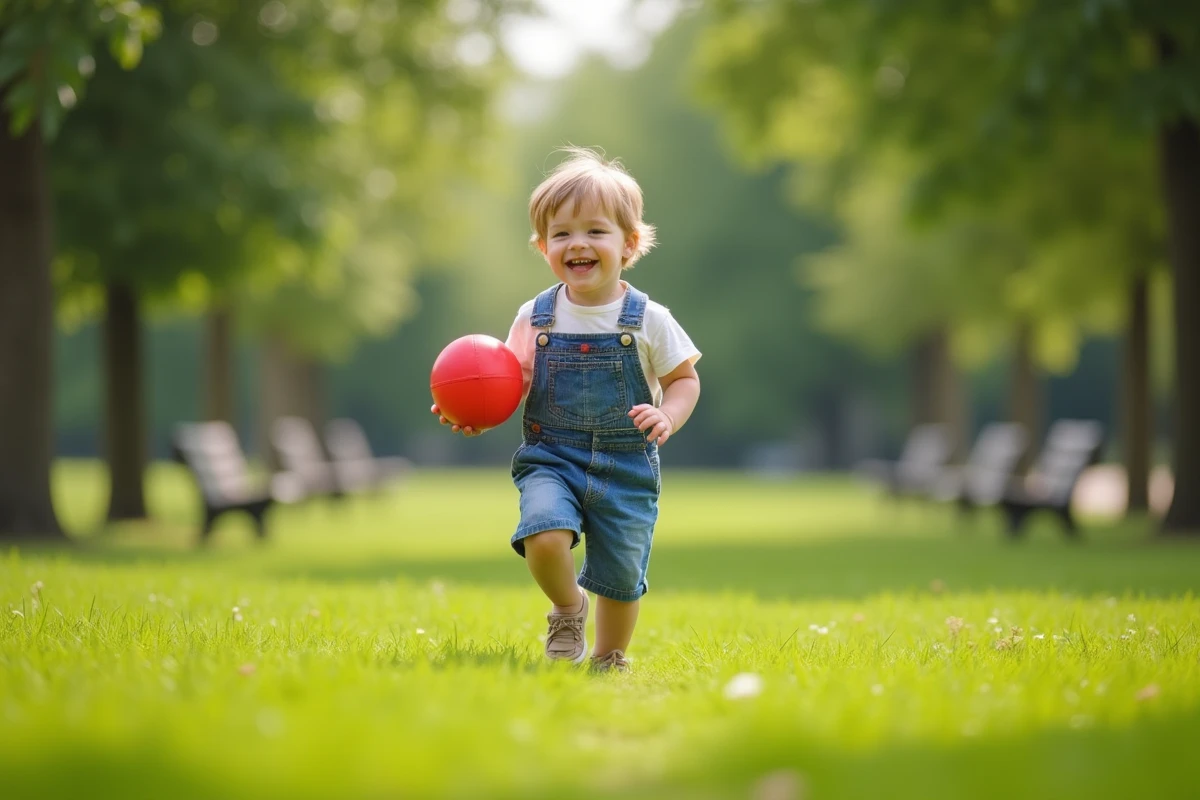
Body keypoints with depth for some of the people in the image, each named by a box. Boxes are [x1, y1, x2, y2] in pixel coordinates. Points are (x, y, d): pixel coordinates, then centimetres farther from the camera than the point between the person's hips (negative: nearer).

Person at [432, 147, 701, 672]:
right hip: (551, 457, 0)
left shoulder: (648, 320, -4)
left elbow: (684, 378, 5)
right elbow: (512, 387, 8)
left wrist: (668, 416, -15)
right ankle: (567, 609, 6)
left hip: (625, 467, 0)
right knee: (545, 536, -27)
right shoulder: (535, 318, 0)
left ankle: (609, 660, 33)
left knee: (620, 574, 5)